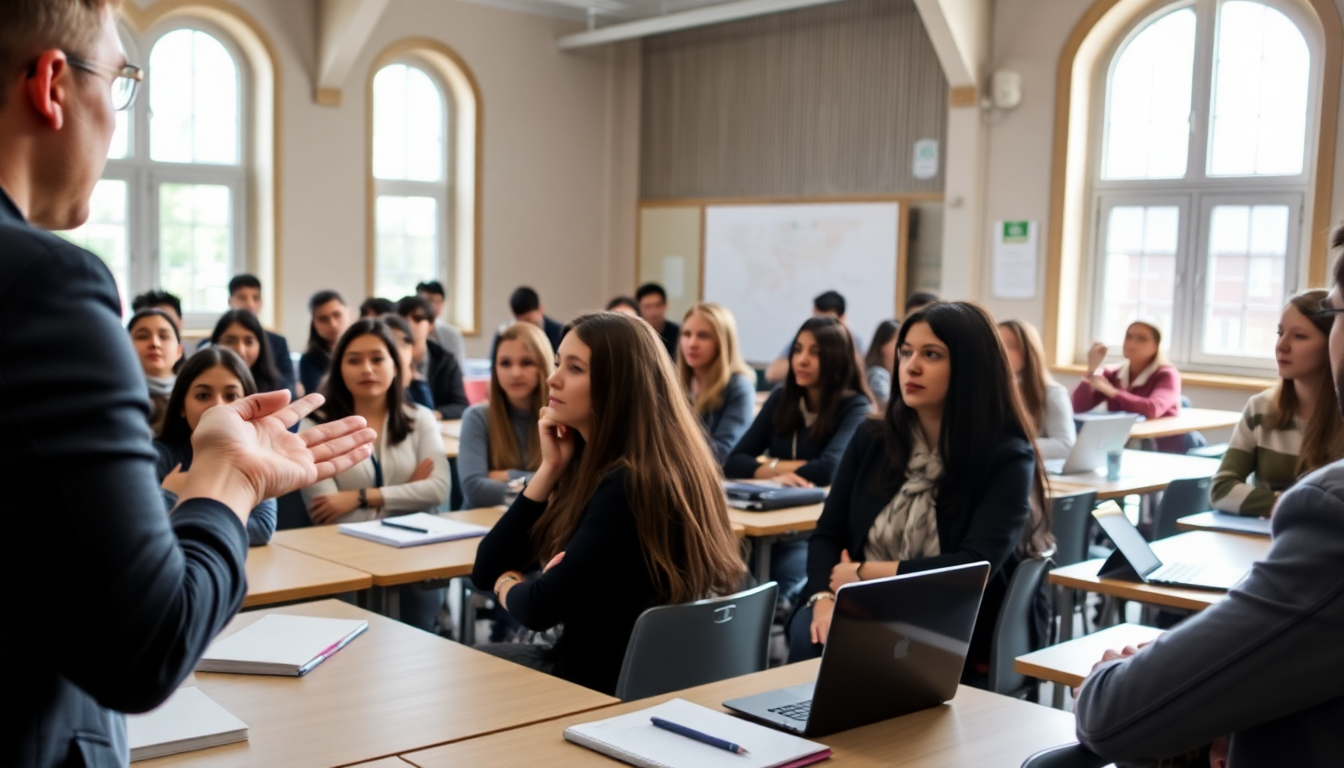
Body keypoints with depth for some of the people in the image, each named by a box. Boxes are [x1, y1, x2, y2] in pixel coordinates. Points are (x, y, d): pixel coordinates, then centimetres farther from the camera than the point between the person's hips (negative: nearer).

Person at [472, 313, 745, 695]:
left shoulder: (631, 485, -25)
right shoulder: (594, 463, 3)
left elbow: (538, 609, -24)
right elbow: (486, 568, 2)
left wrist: (507, 585, -1)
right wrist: (550, 466, -5)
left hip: (614, 684, -8)